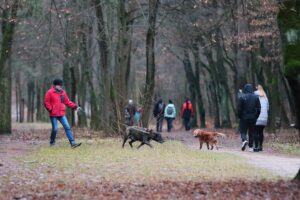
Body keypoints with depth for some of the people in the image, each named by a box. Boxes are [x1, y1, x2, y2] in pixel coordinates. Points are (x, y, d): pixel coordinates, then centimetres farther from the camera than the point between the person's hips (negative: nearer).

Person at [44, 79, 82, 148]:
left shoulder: (63, 92, 12)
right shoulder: (50, 92, -6)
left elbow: (67, 101, 16)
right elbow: (46, 102, -6)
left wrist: (75, 106, 7)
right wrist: (50, 110, -16)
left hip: (61, 114, 5)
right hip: (53, 115, -5)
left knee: (67, 127, -4)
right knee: (55, 129, -3)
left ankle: (72, 143, -7)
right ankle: (52, 143, 18)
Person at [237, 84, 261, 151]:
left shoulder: (242, 97, -7)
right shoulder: (256, 97, 2)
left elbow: (239, 109, -9)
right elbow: (258, 108, 1)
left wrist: (239, 116, 4)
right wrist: (256, 117, 10)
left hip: (244, 118, -3)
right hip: (253, 118, 3)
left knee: (243, 131, 3)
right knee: (251, 132, 11)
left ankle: (244, 140, -26)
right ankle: (251, 147, 10)